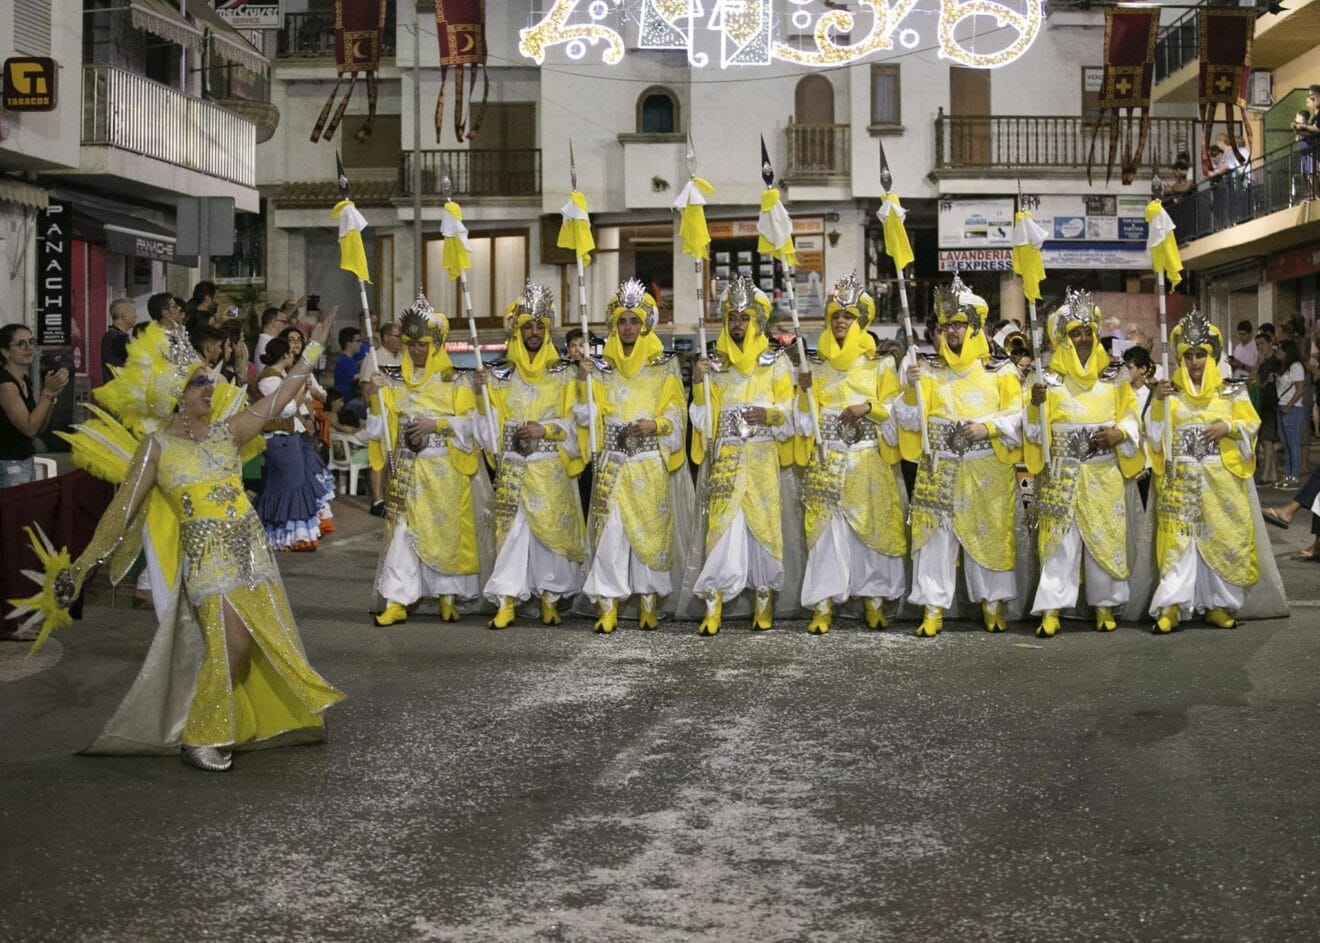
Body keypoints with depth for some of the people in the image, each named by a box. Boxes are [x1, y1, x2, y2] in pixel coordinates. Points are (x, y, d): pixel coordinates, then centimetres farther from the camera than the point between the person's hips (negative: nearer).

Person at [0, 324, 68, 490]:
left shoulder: (23, 380, 11)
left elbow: (40, 428, 10)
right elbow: (29, 428, -18)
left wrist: (52, 392, -1)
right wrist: (48, 392, -19)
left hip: (24, 461, 8)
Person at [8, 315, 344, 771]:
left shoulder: (226, 431, 10)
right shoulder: (156, 445, -1)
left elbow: (278, 398, 15)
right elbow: (122, 507, -4)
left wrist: (314, 348, 16)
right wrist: (85, 562, -9)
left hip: (249, 545, 5)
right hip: (206, 552, -5)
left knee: (270, 639, 3)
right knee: (232, 642, -17)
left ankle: (242, 726, 21)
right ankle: (199, 738, -1)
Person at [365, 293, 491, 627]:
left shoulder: (454, 382, 1)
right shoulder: (398, 384, 12)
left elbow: (470, 422, -6)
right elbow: (382, 429, 9)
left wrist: (436, 425, -18)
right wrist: (376, 398, -7)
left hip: (444, 473, -3)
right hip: (407, 472, 3)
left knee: (447, 531, 1)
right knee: (402, 532, -4)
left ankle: (449, 598, 12)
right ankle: (396, 602, -6)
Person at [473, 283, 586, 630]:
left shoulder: (562, 376, 6)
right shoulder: (501, 378, 9)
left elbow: (575, 422, 2)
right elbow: (490, 429, 6)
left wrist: (546, 429, -13)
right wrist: (482, 394, -8)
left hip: (551, 471, -1)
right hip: (512, 472, 1)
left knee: (552, 531, -1)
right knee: (510, 531, -5)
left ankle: (550, 599, 10)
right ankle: (506, 602, -3)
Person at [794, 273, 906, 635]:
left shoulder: (879, 365, 6)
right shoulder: (816, 366, 10)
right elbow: (807, 422, 6)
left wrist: (868, 408, -13)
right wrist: (807, 392, -10)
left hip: (867, 465, -1)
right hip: (826, 464, 1)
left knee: (871, 527, -1)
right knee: (826, 528, -5)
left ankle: (873, 601, 9)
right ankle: (823, 605, -3)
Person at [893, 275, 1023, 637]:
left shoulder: (1000, 373, 4)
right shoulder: (930, 374, 9)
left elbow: (1017, 417, 0)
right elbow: (910, 421, 3)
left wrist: (987, 427, -16)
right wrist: (912, 388, -13)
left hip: (986, 474, -1)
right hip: (939, 474, 1)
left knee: (989, 536, 4)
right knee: (935, 538, -3)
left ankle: (993, 605, 18)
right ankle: (932, 608, 1)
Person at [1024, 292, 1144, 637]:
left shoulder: (1113, 379, 7)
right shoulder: (1050, 380, 0)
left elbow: (1131, 417, 10)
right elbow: (1034, 431, -3)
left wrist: (1120, 433, -10)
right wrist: (1036, 405, -22)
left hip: (1104, 476, 2)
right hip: (1062, 476, -2)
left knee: (1105, 538, 6)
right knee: (1059, 540, -6)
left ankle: (1104, 605, 18)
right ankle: (1051, 609, -5)